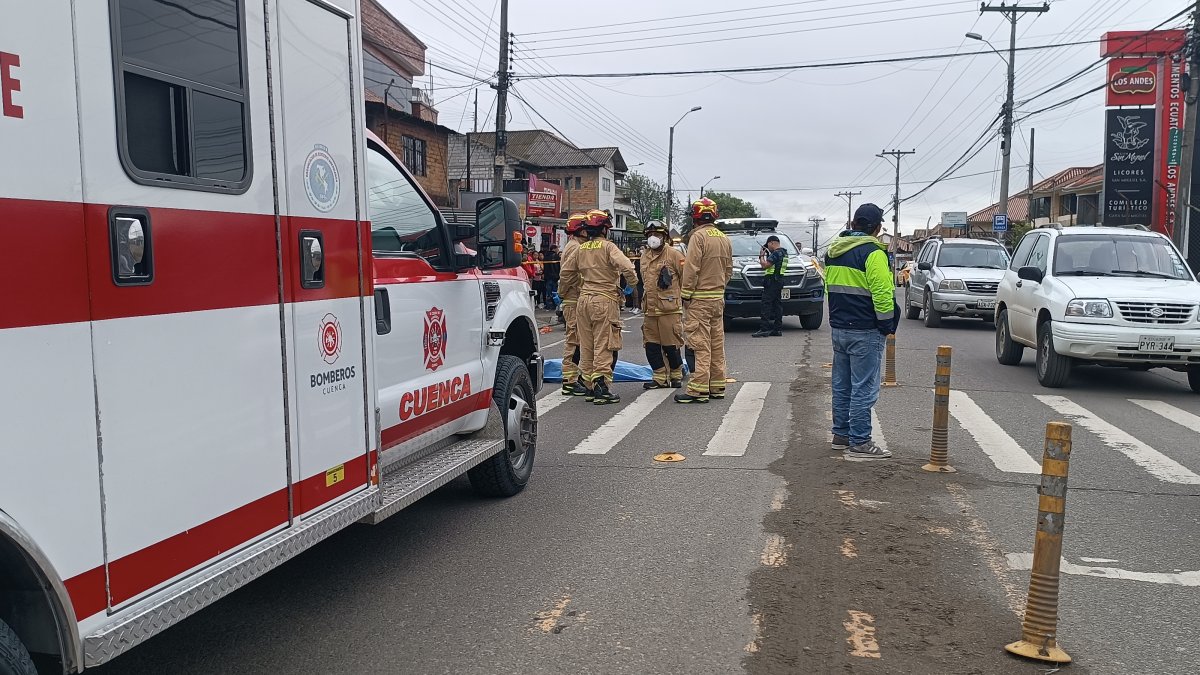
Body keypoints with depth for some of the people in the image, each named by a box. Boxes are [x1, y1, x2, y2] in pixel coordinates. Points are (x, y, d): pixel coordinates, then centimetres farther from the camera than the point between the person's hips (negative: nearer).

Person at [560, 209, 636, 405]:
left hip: (584, 300, 6)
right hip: (605, 300, -6)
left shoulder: (580, 249, 11)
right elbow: (626, 267, -20)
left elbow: (566, 273, 17)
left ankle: (589, 387, 17)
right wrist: (630, 280, -1)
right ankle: (601, 389, -5)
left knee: (586, 345, 11)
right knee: (603, 346, -3)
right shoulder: (607, 246, -7)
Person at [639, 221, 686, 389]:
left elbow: (686, 277, -3)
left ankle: (676, 376, 15)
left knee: (671, 346, -2)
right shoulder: (645, 256, 15)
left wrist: (676, 294, 2)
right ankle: (660, 378, 15)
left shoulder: (673, 255, -6)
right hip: (650, 309, 7)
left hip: (669, 309, -7)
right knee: (651, 345, 6)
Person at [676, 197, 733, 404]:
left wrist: (685, 294, -9)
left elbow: (691, 269, -16)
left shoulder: (698, 236, -13)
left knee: (701, 344, -8)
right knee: (717, 342, 12)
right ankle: (717, 386, 19)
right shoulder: (724, 238, 11)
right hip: (718, 297, 8)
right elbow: (729, 269, 15)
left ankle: (699, 389, -8)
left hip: (699, 299, -8)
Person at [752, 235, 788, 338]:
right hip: (779, 281, 10)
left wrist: (761, 256, -2)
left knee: (766, 304, -11)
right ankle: (778, 329, 10)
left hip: (772, 281, -10)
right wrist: (766, 255, 15)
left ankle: (764, 329, -15)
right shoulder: (784, 252, 18)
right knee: (777, 304, 9)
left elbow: (765, 265, -18)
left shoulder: (776, 253, -14)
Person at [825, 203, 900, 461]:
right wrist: (887, 327, -7)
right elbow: (882, 295, -18)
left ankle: (841, 434, 22)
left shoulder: (833, 251, 12)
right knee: (864, 389, -3)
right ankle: (859, 443, -1)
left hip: (838, 328, 8)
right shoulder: (873, 253, -14)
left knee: (842, 385, 15)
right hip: (865, 332, -8)